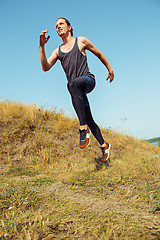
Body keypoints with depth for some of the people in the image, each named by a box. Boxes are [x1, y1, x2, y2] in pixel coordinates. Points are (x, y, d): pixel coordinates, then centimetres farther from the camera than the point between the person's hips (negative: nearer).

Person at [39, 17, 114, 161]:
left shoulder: (81, 41, 10)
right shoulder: (57, 51, 18)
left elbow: (99, 54, 20)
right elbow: (46, 67, 2)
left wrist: (110, 69, 24)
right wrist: (42, 46, -7)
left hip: (88, 80, -5)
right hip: (77, 90, 5)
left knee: (72, 84, -40)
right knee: (90, 121, 3)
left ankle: (84, 129, -42)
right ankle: (104, 146, 24)